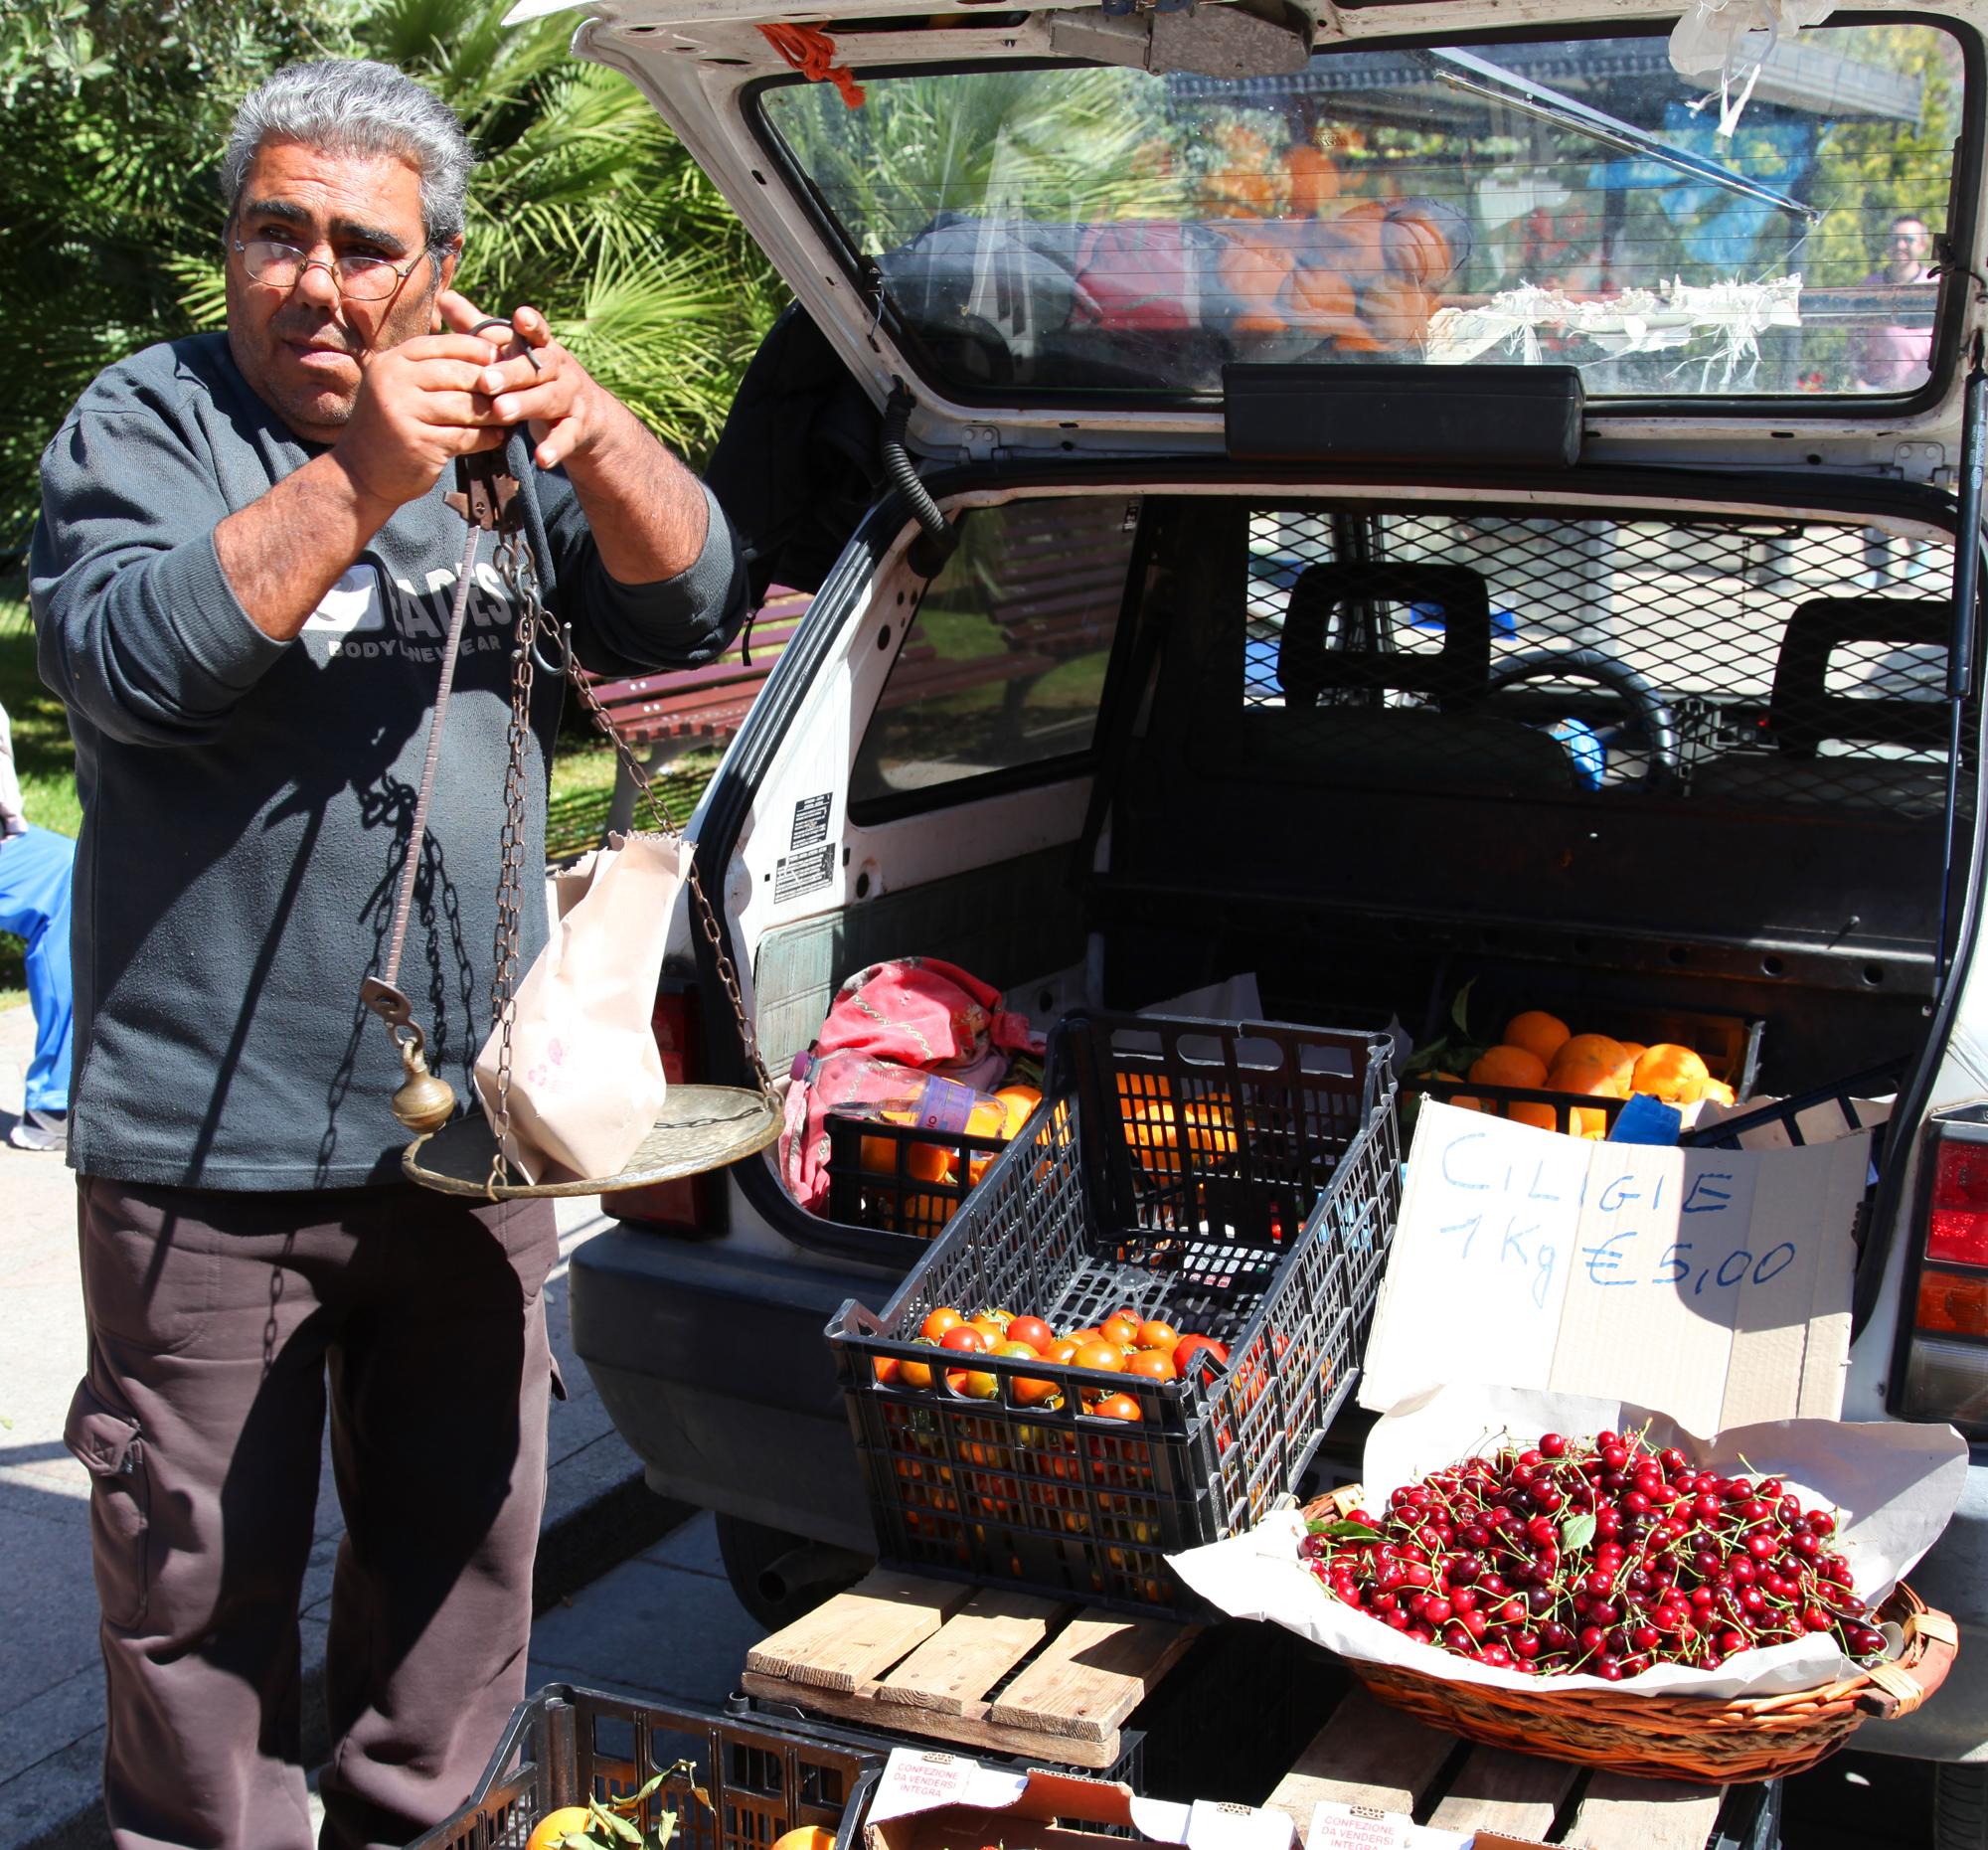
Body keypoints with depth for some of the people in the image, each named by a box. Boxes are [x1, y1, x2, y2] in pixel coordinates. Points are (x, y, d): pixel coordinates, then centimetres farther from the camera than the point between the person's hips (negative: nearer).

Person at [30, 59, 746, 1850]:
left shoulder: (493, 431, 10)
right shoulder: (148, 421, -2)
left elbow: (689, 604, -1)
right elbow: (124, 657, -19)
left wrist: (585, 428, -20)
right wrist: (361, 480, -28)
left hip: (468, 1134, 4)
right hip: (211, 1148, -4)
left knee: (463, 1544, 16)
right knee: (204, 1574, 7)